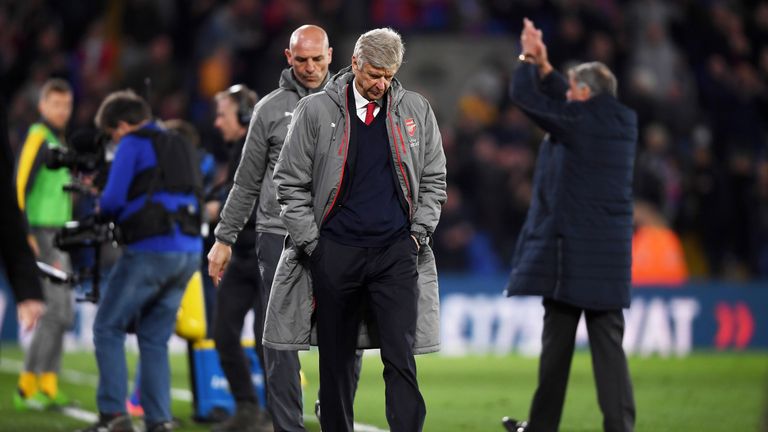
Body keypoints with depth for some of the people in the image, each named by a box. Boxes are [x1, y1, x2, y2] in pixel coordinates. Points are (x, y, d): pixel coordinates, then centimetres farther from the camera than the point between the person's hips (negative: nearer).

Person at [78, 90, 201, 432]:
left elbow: (113, 200, -10)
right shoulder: (182, 148, 21)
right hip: (189, 252, 7)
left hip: (151, 250, -7)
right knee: (154, 339, 12)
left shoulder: (133, 145, -2)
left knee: (108, 329, 2)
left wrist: (101, 207, 13)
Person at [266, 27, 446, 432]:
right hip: (335, 252, 0)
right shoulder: (316, 110, 1)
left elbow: (433, 180, 14)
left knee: (400, 357, -8)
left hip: (396, 251, 0)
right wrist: (311, 243, -1)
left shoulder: (415, 110, 6)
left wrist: (417, 234, 3)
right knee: (336, 360, 6)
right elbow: (290, 182, 4)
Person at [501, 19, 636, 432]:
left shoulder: (580, 120, -11)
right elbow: (566, 101, 25)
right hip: (610, 254, 6)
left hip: (569, 252, -6)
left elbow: (524, 96, -5)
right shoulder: (623, 122, 10)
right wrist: (542, 65, 23)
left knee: (557, 343, 4)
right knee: (608, 344, 2)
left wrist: (528, 59, 10)